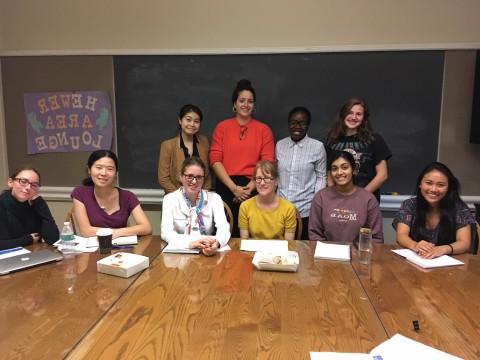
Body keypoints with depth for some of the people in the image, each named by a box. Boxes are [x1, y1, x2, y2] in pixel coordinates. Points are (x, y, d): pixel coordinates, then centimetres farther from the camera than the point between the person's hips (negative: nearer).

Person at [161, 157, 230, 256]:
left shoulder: (214, 198, 0)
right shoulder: (170, 199, -1)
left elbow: (224, 229, -12)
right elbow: (166, 232, -14)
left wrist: (217, 242, -35)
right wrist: (189, 242, -33)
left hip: (208, 251, 1)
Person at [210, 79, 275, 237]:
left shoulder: (264, 129, 7)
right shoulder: (222, 127, 7)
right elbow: (215, 160, 0)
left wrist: (250, 186, -11)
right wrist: (234, 187, -9)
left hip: (253, 188, 0)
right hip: (226, 187, 0)